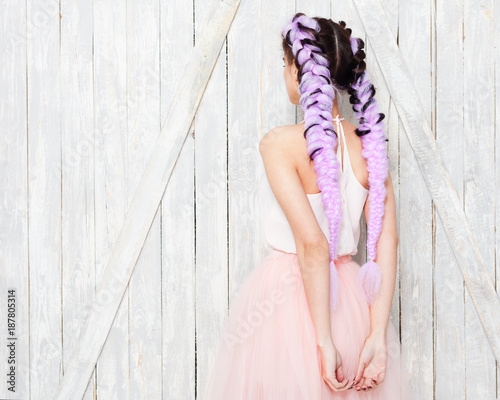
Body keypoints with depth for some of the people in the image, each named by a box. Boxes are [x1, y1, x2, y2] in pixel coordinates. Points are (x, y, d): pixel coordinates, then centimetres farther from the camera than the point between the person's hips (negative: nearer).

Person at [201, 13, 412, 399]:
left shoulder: (280, 143, -15)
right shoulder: (369, 145, 1)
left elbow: (311, 242, -22)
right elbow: (387, 240, -5)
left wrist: (323, 340, -17)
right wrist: (377, 337, -5)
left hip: (284, 297, -5)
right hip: (351, 296, 5)